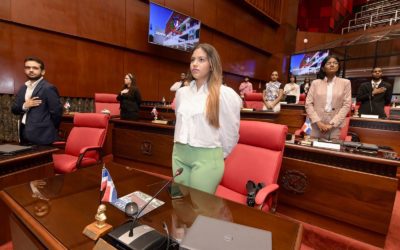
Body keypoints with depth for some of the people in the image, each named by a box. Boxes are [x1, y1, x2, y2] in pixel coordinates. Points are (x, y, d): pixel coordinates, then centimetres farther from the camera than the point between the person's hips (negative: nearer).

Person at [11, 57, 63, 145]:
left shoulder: (48, 88, -13)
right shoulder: (23, 88, 13)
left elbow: (57, 112, -17)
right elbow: (14, 109, 13)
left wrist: (50, 130, -4)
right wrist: (24, 106, -9)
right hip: (24, 133, 8)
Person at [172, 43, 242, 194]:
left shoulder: (224, 94, -10)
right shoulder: (181, 92, 7)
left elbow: (231, 131, -2)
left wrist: (219, 154, 7)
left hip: (206, 158, -5)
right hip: (179, 154, 6)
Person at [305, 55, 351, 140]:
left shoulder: (345, 83, 8)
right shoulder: (315, 83, 7)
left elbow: (346, 105, 0)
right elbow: (308, 104, 0)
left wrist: (332, 124, -10)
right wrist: (318, 122, -10)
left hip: (335, 126, 0)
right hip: (317, 126, 0)